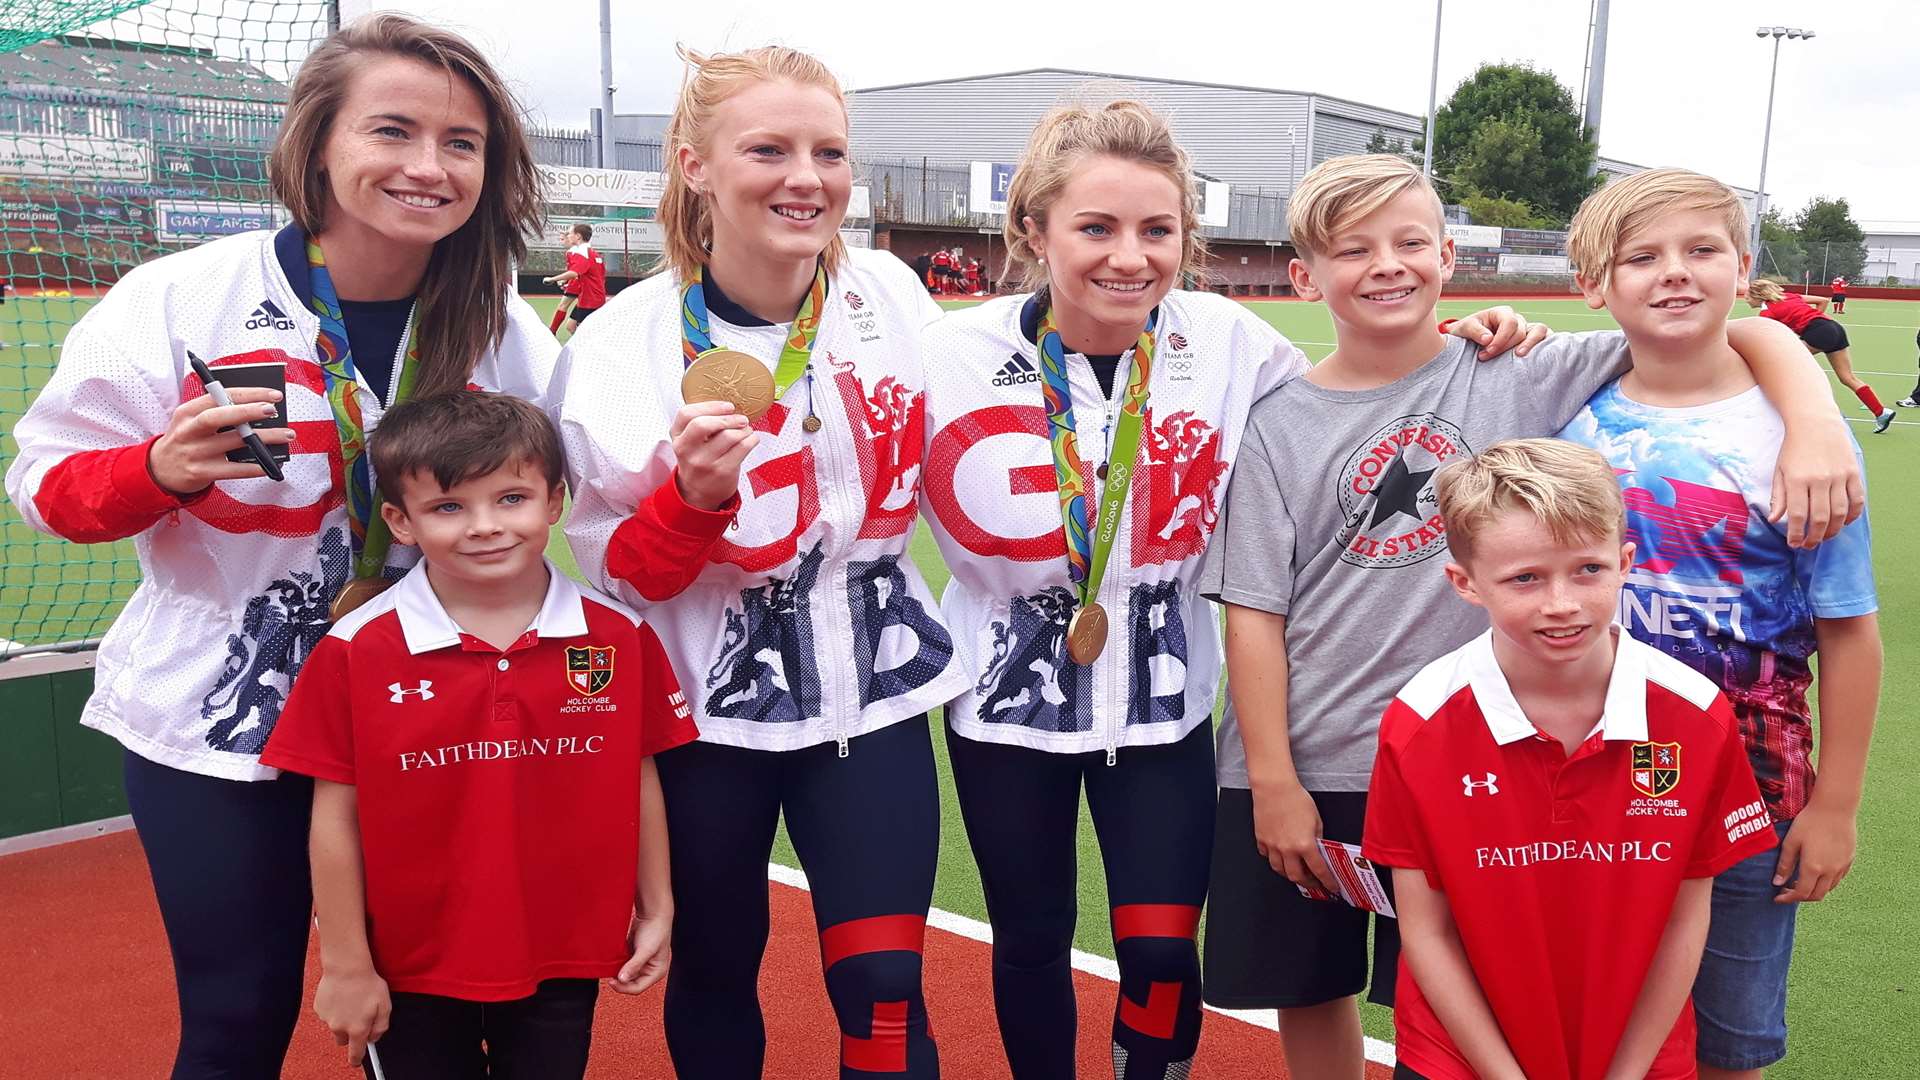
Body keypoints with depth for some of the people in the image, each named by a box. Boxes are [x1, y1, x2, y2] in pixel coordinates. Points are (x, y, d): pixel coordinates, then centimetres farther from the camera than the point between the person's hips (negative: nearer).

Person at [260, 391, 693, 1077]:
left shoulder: (619, 637, -8)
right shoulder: (358, 652, -12)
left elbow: (639, 781, 2)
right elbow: (336, 816, -7)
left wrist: (656, 912, 7)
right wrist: (346, 965, -4)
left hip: (563, 966, 2)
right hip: (410, 973, -1)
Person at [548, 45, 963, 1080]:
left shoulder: (892, 294, -4)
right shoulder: (631, 343, -14)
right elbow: (623, 573, -11)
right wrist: (693, 497, -29)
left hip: (873, 691, 2)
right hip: (710, 706, -1)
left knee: (884, 990, 0)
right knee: (715, 975, 16)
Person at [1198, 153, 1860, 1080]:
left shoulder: (1518, 382, -4)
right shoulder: (1280, 424, -4)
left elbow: (1739, 332, -3)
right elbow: (1253, 611, -6)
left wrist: (1815, 429, -21)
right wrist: (1274, 784, -9)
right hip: (1301, 770, 1)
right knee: (1307, 995, 16)